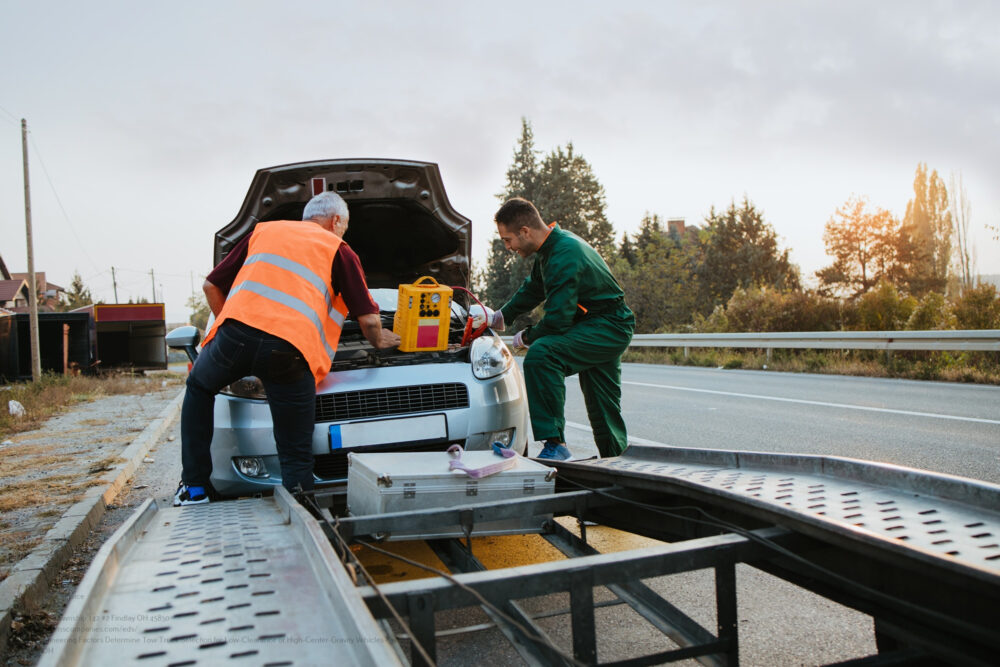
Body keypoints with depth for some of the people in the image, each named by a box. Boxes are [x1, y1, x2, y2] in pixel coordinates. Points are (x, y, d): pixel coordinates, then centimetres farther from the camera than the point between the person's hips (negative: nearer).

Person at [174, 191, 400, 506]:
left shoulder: (265, 230, 30)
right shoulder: (338, 249, 20)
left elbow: (212, 285, 28)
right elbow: (369, 318, 15)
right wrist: (378, 341, 37)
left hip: (235, 335, 3)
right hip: (290, 350, -3)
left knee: (199, 388, 32)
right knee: (296, 456, 8)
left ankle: (194, 488, 30)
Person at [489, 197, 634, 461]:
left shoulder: (564, 256, -25)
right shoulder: (553, 245, 7)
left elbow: (557, 321, -25)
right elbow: (533, 288, 25)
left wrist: (526, 337, -8)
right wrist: (501, 316, 27)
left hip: (609, 328, -10)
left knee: (540, 355, -29)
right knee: (603, 408, 16)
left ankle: (555, 444, -27)